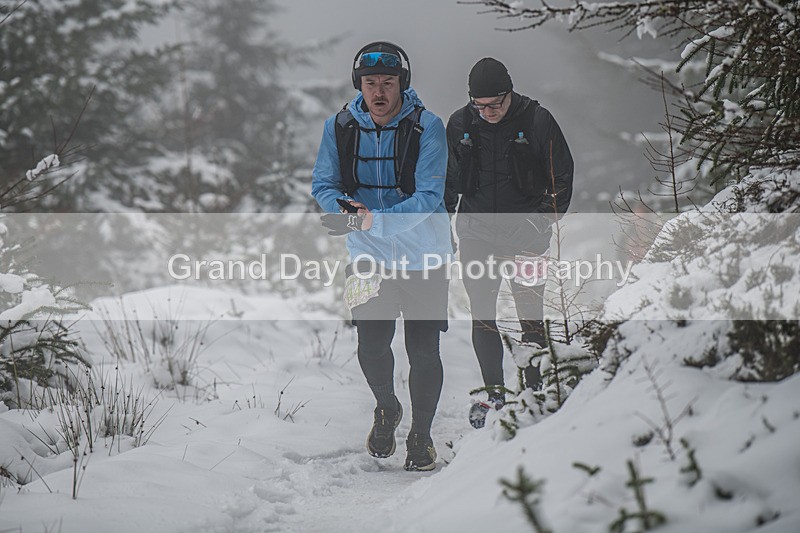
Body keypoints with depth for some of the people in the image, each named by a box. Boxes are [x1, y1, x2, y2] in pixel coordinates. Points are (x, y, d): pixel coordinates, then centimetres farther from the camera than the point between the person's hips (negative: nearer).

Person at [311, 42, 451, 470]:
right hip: (369, 256, 3)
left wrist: (373, 221, -35)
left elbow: (427, 199, -22)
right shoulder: (339, 127, -6)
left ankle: (420, 434, 21)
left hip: (422, 256, -2)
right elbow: (323, 184, 0)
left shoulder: (427, 128, -16)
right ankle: (386, 411, 35)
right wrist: (340, 208, -24)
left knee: (423, 351, -1)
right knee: (371, 346, 3)